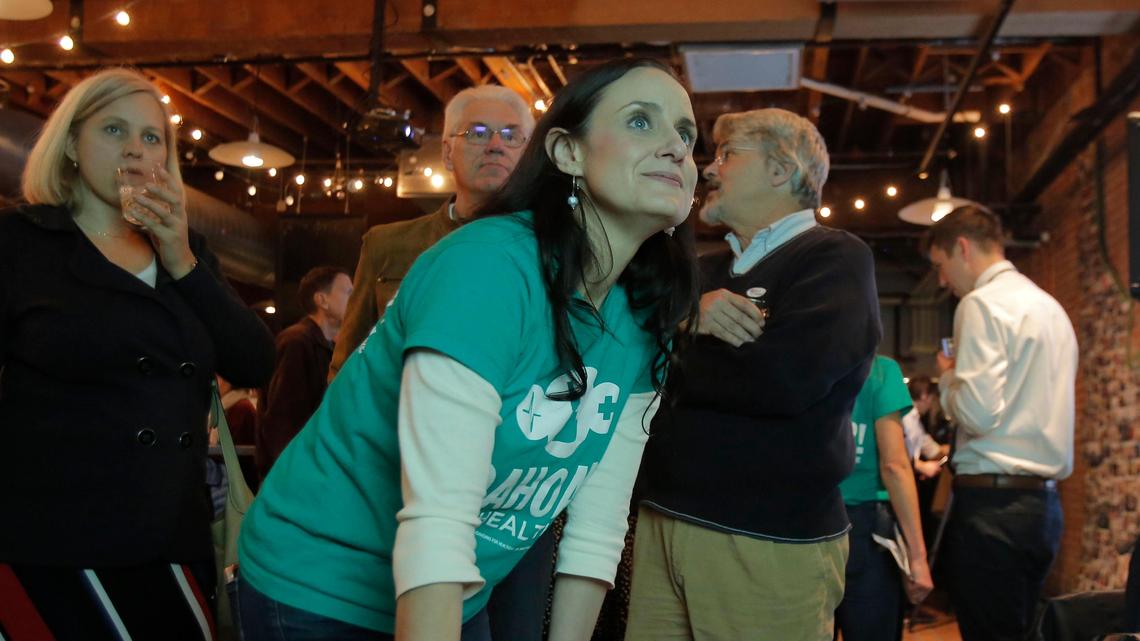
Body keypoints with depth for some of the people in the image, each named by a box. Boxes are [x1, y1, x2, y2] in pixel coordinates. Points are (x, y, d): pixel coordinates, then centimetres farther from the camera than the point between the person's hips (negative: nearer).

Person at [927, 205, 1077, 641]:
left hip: (994, 503, -9)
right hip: (1044, 501, 9)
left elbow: (977, 412, -19)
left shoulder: (983, 303, -10)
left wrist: (947, 375, -1)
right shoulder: (1050, 307, 17)